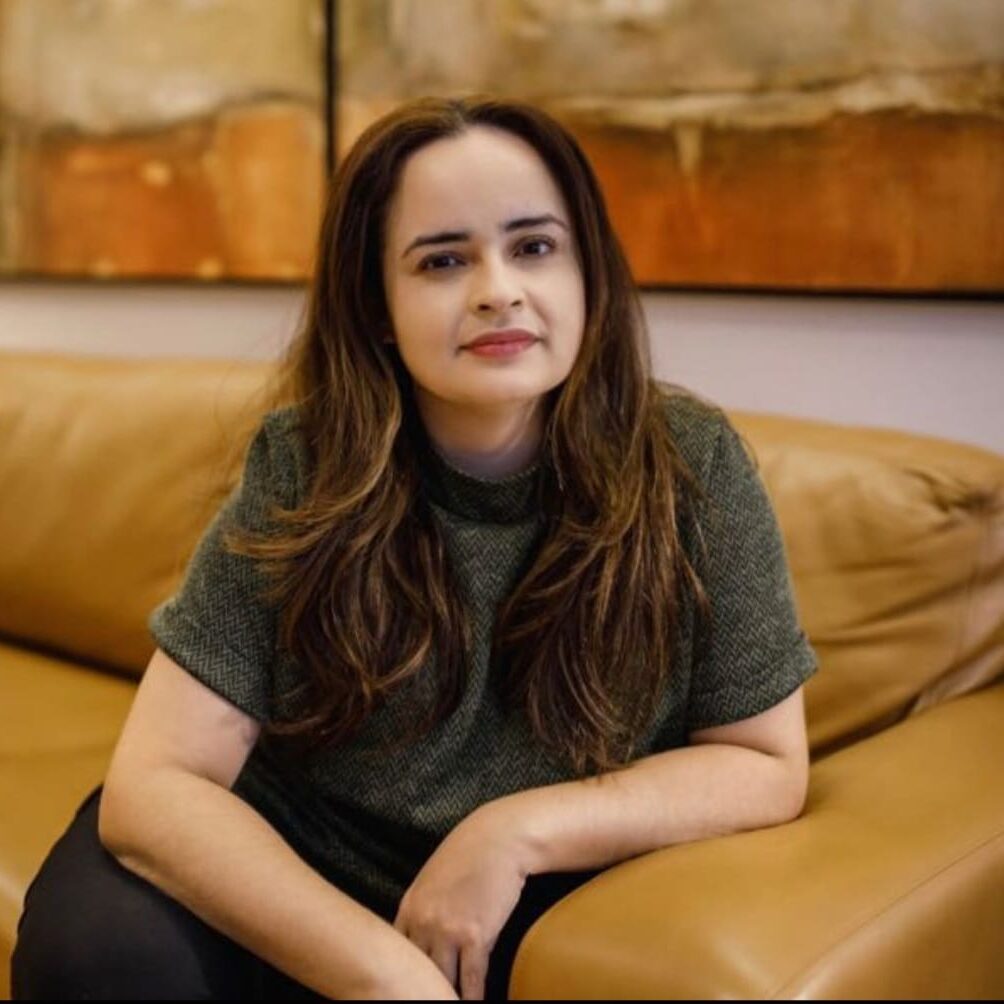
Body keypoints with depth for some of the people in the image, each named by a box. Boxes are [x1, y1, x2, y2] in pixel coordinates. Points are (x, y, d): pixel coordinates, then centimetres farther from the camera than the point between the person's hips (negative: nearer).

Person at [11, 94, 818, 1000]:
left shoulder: (692, 466, -14)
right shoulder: (303, 469, -16)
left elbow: (766, 765, -8)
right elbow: (156, 782, -19)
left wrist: (518, 828, -21)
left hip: (552, 912, 1)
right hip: (298, 898, 0)